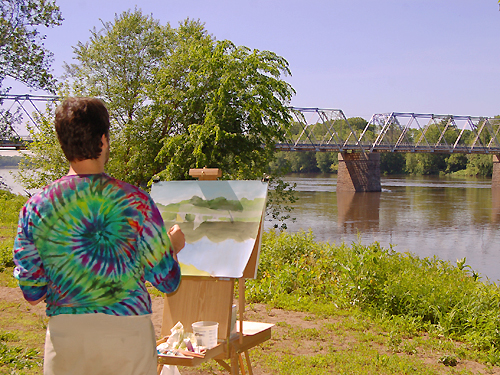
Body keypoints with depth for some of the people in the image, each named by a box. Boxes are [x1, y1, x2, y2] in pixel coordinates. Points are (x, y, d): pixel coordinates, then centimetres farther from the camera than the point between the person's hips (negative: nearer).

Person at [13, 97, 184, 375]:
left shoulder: (35, 208, -3)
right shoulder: (136, 201, -9)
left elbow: (32, 294, 3)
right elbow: (168, 281, -3)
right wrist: (174, 246, 18)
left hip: (64, 334, 2)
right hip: (127, 331, -1)